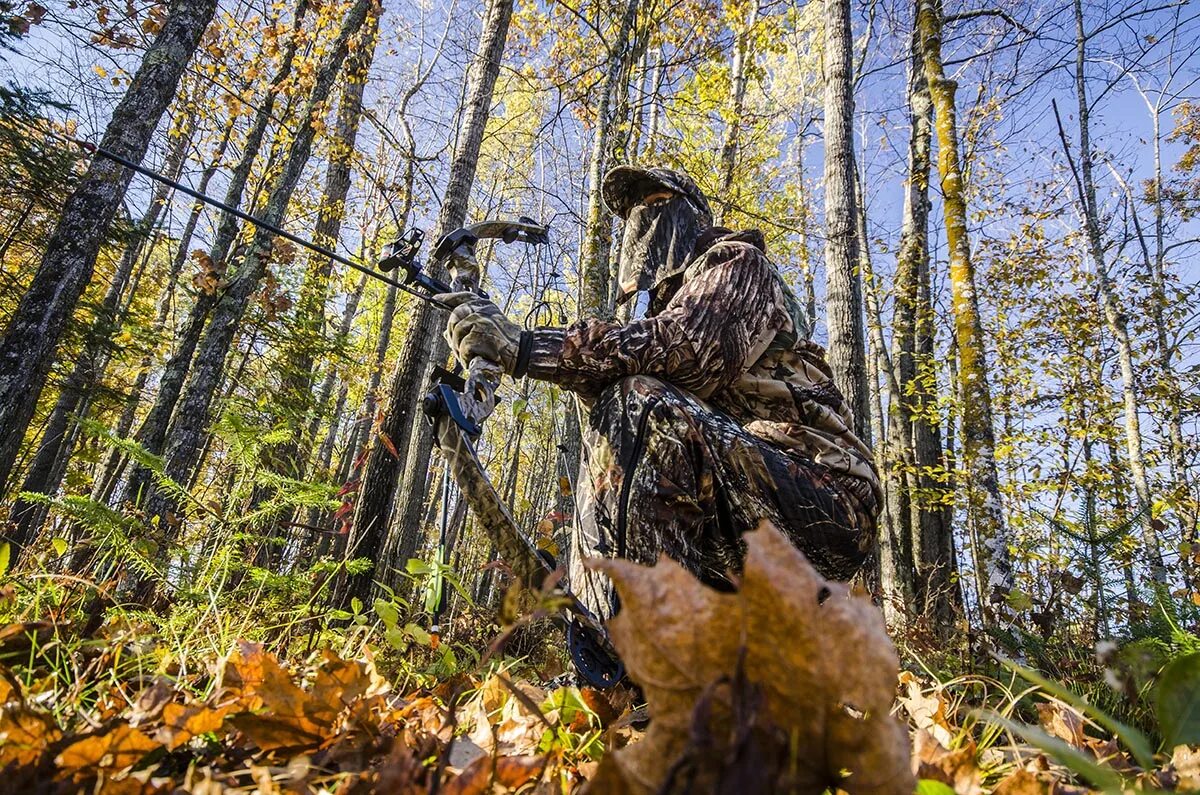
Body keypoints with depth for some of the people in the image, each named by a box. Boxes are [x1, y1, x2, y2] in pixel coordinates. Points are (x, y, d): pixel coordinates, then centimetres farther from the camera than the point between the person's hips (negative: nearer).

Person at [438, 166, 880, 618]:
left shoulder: (735, 262, 1)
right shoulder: (672, 302, 28)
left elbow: (686, 348, -22)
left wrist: (526, 346, -26)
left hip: (820, 488, -9)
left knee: (636, 403, -29)